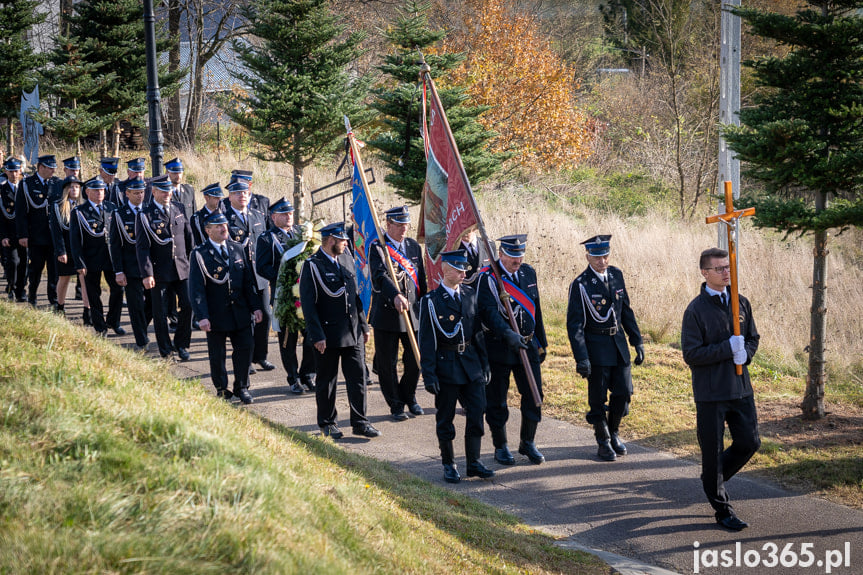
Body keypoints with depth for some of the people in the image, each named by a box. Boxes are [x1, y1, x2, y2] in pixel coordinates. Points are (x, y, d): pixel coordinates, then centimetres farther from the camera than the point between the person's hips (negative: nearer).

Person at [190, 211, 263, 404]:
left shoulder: (238, 249, 8)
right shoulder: (200, 254, -7)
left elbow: (249, 281, 11)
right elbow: (196, 288, -10)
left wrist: (255, 307, 4)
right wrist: (202, 316, -17)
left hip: (240, 313, 4)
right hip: (216, 314, -4)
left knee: (244, 349, 4)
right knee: (217, 355, 7)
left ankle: (242, 388, 20)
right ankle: (222, 389, 24)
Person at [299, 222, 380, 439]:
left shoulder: (346, 259, 9)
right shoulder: (312, 266, -12)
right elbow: (308, 305, -13)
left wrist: (363, 324, 15)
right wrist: (317, 336, -17)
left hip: (352, 332, 6)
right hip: (327, 335, -6)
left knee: (357, 377, 5)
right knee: (327, 380, 6)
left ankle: (360, 422, 12)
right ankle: (327, 423, 19)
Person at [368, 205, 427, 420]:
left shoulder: (414, 247, 12)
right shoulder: (377, 247, -6)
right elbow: (379, 274, -22)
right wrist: (395, 295, -36)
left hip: (413, 313, 4)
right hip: (387, 313, -4)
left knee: (416, 359, 6)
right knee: (387, 363, 2)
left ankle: (409, 396, 27)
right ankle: (396, 405, 13)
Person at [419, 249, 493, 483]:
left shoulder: (470, 294, 7)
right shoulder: (431, 301, -8)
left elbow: (478, 331, 13)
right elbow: (427, 341, -9)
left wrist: (483, 363, 11)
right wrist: (429, 374, -13)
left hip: (470, 361, 4)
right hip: (446, 364, -4)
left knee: (477, 412, 2)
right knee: (445, 417, 4)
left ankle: (474, 462, 12)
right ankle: (449, 465, 15)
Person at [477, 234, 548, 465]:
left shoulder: (528, 273, 7)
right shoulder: (487, 278, -13)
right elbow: (489, 312, -25)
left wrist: (541, 342, 16)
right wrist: (508, 334, -38)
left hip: (528, 346, 5)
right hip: (498, 348, -5)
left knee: (534, 395, 5)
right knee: (497, 400, 4)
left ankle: (528, 443, 21)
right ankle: (501, 447, 18)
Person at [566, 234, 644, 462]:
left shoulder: (616, 275, 4)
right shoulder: (580, 285, -13)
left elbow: (626, 310, 13)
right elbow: (574, 324, -14)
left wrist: (637, 341, 11)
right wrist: (581, 358, -20)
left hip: (618, 342, 5)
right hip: (596, 347, -5)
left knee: (624, 392, 6)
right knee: (598, 398, 2)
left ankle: (613, 433, 27)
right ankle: (603, 442, 17)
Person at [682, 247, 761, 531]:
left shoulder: (741, 303, 7)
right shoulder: (696, 310, -11)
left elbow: (753, 337, 16)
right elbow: (691, 355, -14)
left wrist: (745, 352, -6)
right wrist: (728, 348, -19)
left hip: (741, 388, 5)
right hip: (711, 393, -5)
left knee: (749, 443, 8)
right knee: (712, 451, 3)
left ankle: (713, 478, 32)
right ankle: (722, 510, 14)